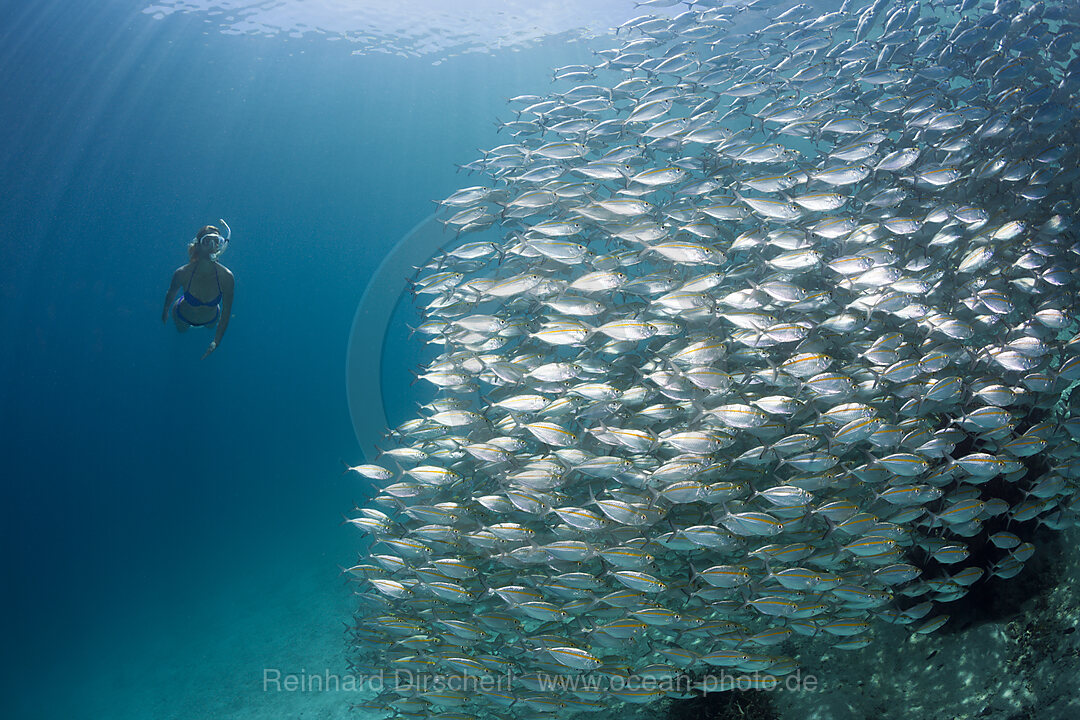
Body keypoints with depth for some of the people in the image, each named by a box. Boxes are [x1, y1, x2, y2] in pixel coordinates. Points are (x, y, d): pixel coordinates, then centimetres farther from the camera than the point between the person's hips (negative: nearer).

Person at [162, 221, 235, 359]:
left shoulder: (226, 276, -37)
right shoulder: (182, 273, -38)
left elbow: (226, 312, -24)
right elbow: (171, 294, -14)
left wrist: (216, 341, -23)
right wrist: (165, 311, 4)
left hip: (211, 320, 1)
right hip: (183, 318, 0)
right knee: (181, 331, 35)